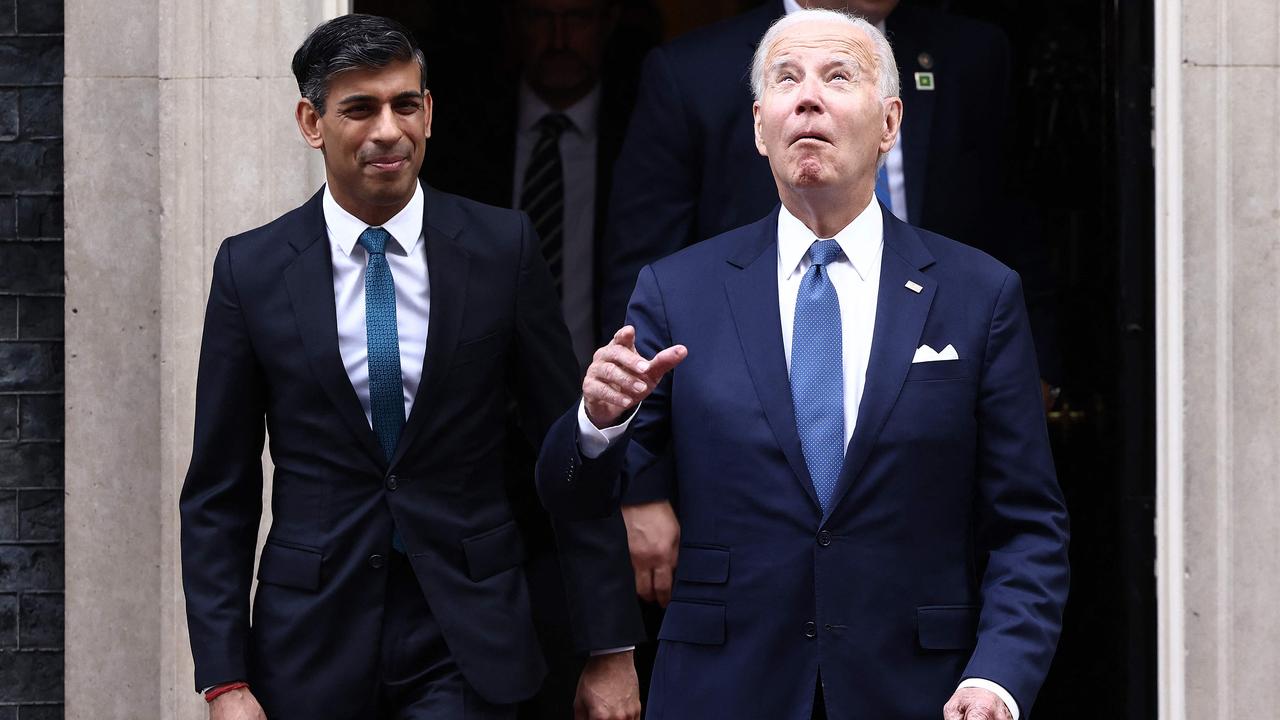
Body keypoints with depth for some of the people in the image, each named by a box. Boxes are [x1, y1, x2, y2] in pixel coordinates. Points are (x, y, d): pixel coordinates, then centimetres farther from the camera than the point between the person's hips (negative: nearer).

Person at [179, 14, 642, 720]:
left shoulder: (502, 248, -1)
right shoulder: (252, 269, 0)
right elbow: (218, 494, 3)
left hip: (464, 648, -1)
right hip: (313, 639, 1)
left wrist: (610, 648, 1)